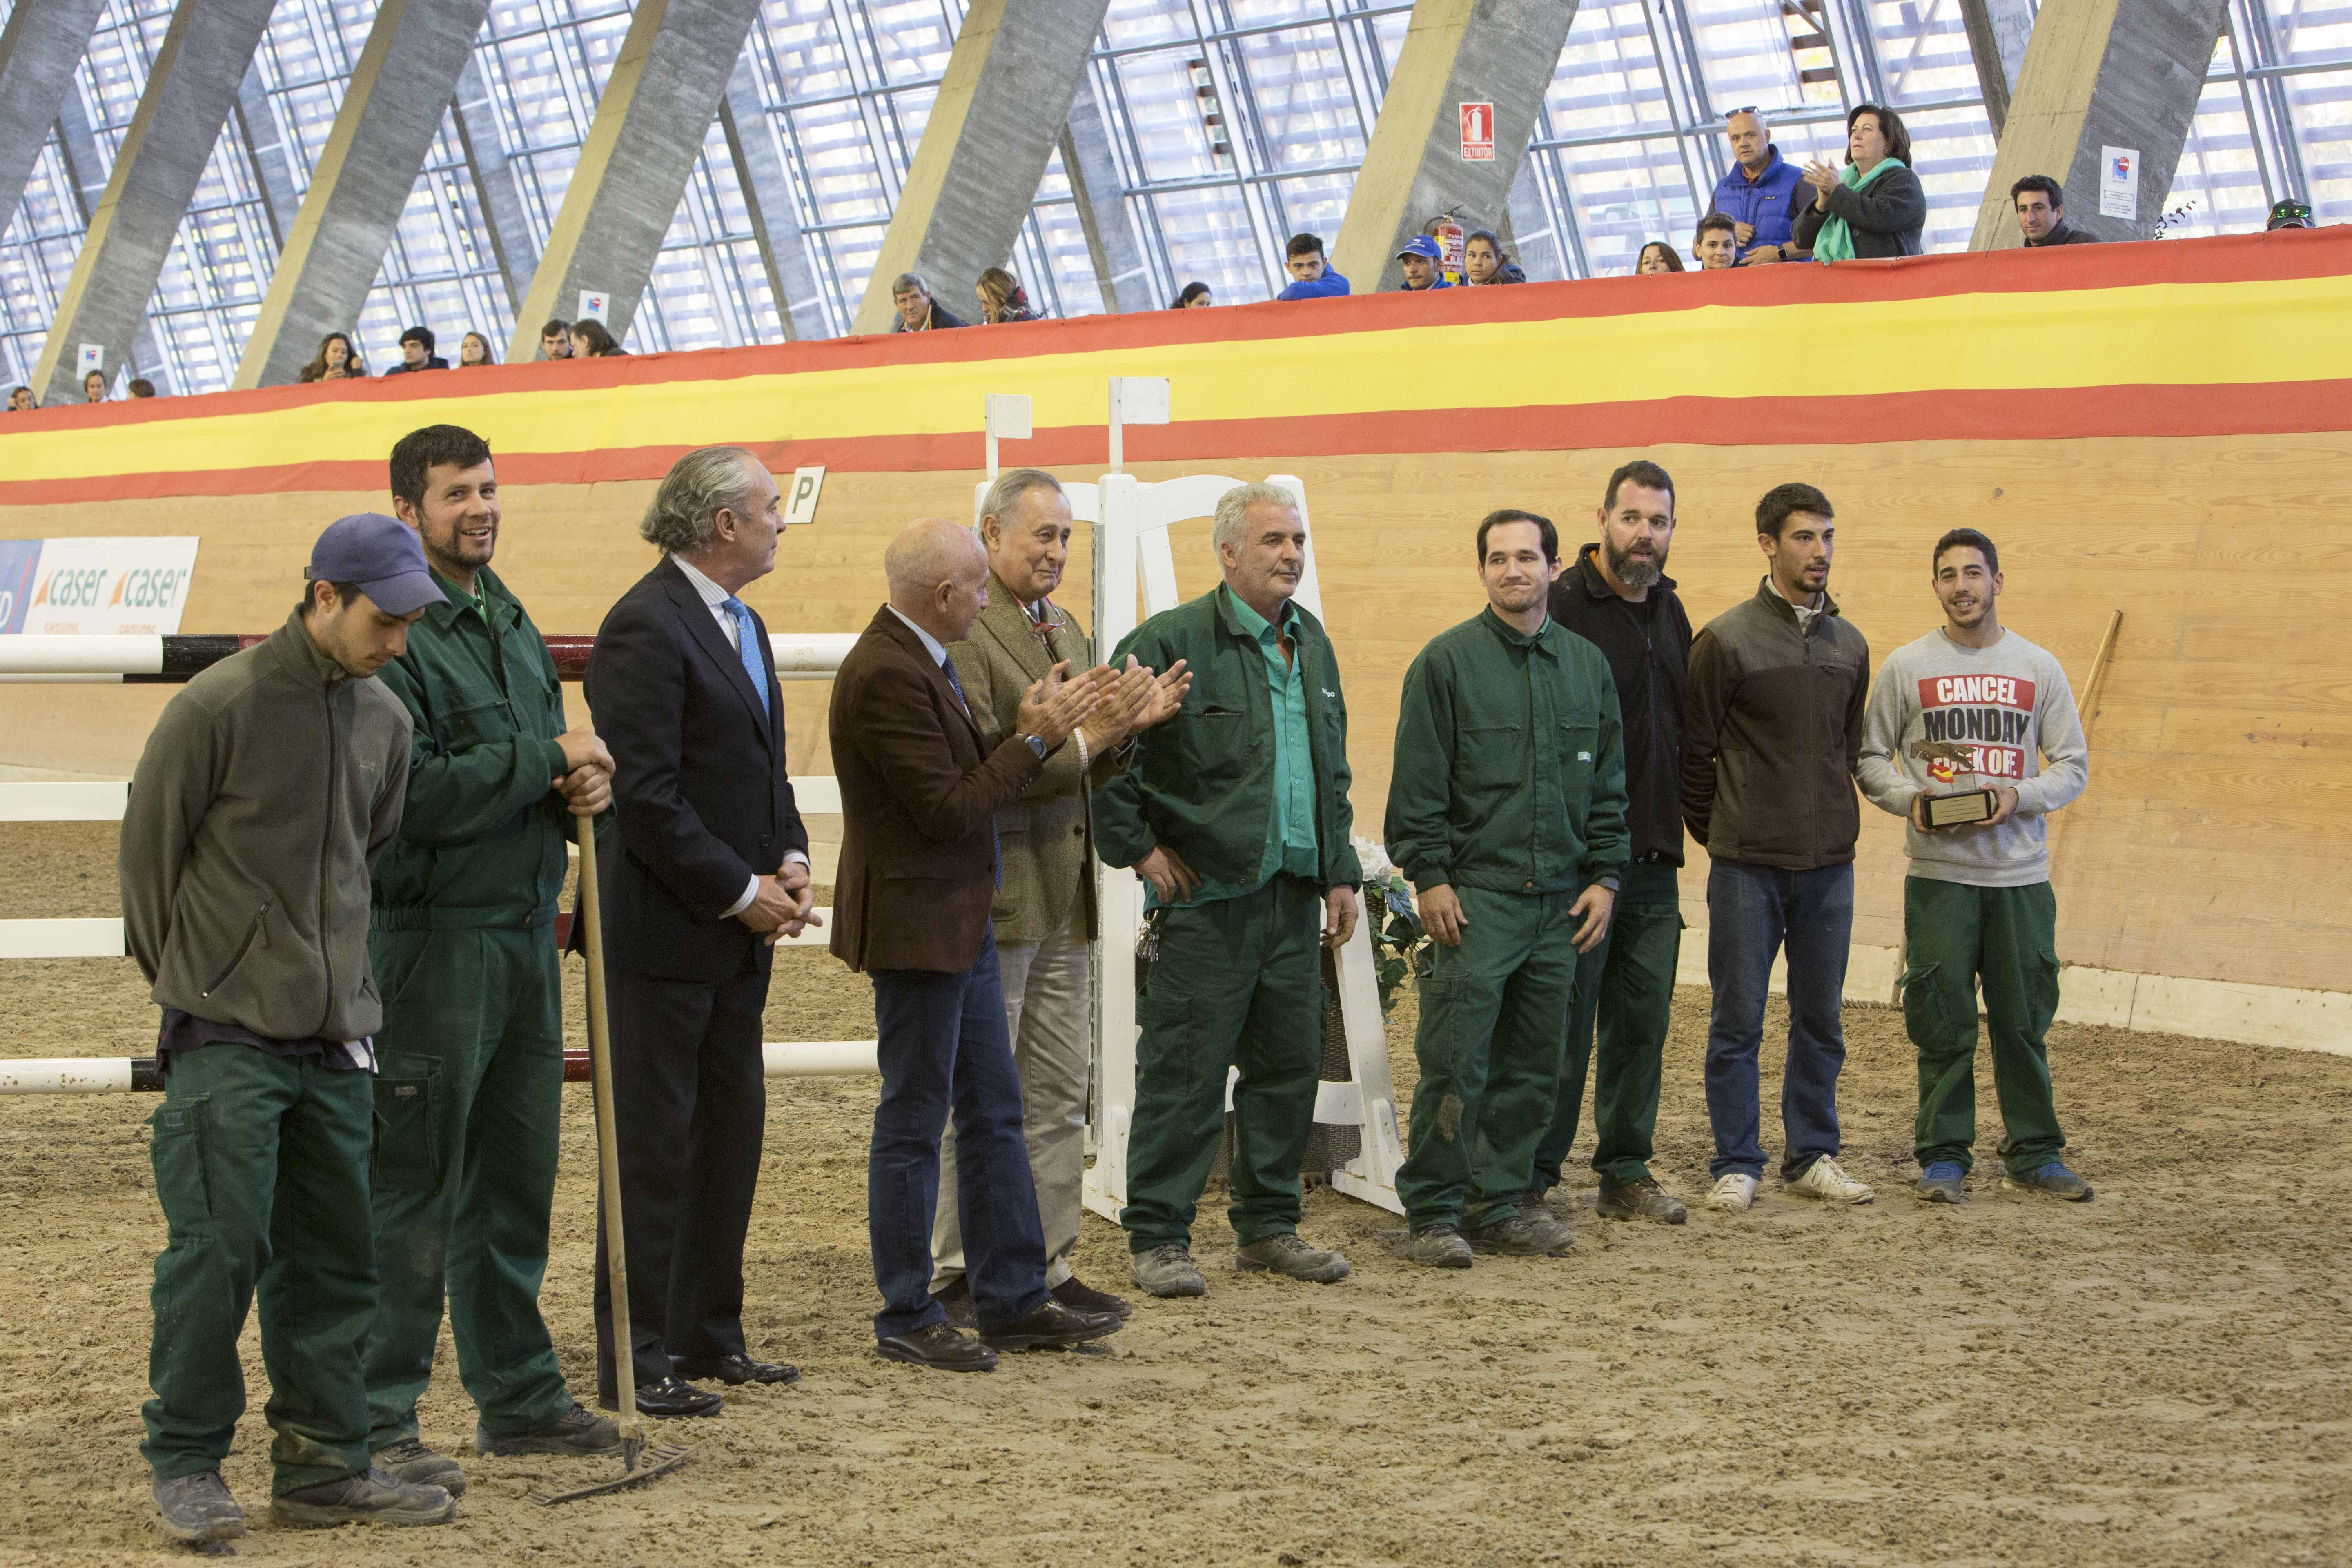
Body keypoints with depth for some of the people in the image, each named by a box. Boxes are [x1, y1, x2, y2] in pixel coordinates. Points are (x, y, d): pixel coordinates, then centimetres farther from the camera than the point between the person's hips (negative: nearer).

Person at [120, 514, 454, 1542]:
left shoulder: (384, 721, 8)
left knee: (337, 1257, 8)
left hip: (337, 1042, 6)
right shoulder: (217, 707, -10)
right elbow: (148, 854, -1)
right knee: (220, 1248, -8)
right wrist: (192, 987, 5)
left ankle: (323, 1467, 17)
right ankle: (186, 1465, 5)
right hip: (226, 1042, -6)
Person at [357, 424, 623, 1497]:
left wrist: (583, 782, 1)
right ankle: (377, 1420, 1)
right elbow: (414, 789, -22)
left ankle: (518, 1394, 26)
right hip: (433, 931, -8)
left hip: (524, 929, 8)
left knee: (514, 1177, 15)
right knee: (413, 1186, -5)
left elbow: (548, 757, 24)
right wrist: (545, 761, -13)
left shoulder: (510, 624, 15)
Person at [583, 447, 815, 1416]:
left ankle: (710, 1336, 24)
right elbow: (645, 795, -20)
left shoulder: (740, 624, 15)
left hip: (737, 934, 9)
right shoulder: (647, 627, -16)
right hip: (665, 931, -9)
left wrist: (788, 859, 4)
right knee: (653, 1144, -3)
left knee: (732, 1129, 14)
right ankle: (634, 1360, 3)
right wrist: (741, 891, -16)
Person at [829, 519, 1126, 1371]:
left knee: (994, 1115, 14)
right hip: (917, 926, -10)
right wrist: (1034, 740, -14)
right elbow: (949, 809, -22)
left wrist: (1030, 730, -2)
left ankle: (1013, 1299, 21)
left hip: (964, 924, 10)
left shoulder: (922, 661, 10)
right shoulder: (885, 676, -21)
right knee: (914, 1123, 0)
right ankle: (907, 1317, 9)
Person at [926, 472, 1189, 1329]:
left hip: (1062, 900, 9)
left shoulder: (1064, 630, 16)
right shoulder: (964, 632, -13)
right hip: (993, 896, -8)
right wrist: (1086, 736, -23)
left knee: (1059, 1098, 11)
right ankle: (953, 1276, 6)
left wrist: (1128, 725, 0)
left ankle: (1046, 1267, 18)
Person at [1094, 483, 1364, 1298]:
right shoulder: (1173, 642, -9)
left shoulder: (1311, 644, 14)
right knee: (1185, 1075, -4)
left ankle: (1268, 1225, 22)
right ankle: (1157, 1238, 4)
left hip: (1293, 895, 7)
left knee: (1289, 1066, 11)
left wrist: (1341, 873, 17)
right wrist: (1139, 848, -9)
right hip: (1208, 895, -7)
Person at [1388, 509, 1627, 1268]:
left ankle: (1502, 1202, 17)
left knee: (1532, 1065, 8)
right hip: (1476, 893, -5)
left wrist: (1604, 875, 8)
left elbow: (1609, 785, 16)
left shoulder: (1587, 665, 12)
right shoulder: (1447, 662, -2)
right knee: (1456, 1063, -7)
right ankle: (1434, 1213, 0)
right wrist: (1429, 876, -9)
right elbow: (1418, 783, -3)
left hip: (1560, 897, 5)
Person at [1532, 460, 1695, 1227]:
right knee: (1564, 1021, -3)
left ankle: (1627, 1171, 18)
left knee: (1643, 1020, 10)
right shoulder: (1562, 606, -9)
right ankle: (1533, 1177, 4)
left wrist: (1674, 831, 17)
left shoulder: (1671, 613, 14)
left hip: (1654, 859, 7)